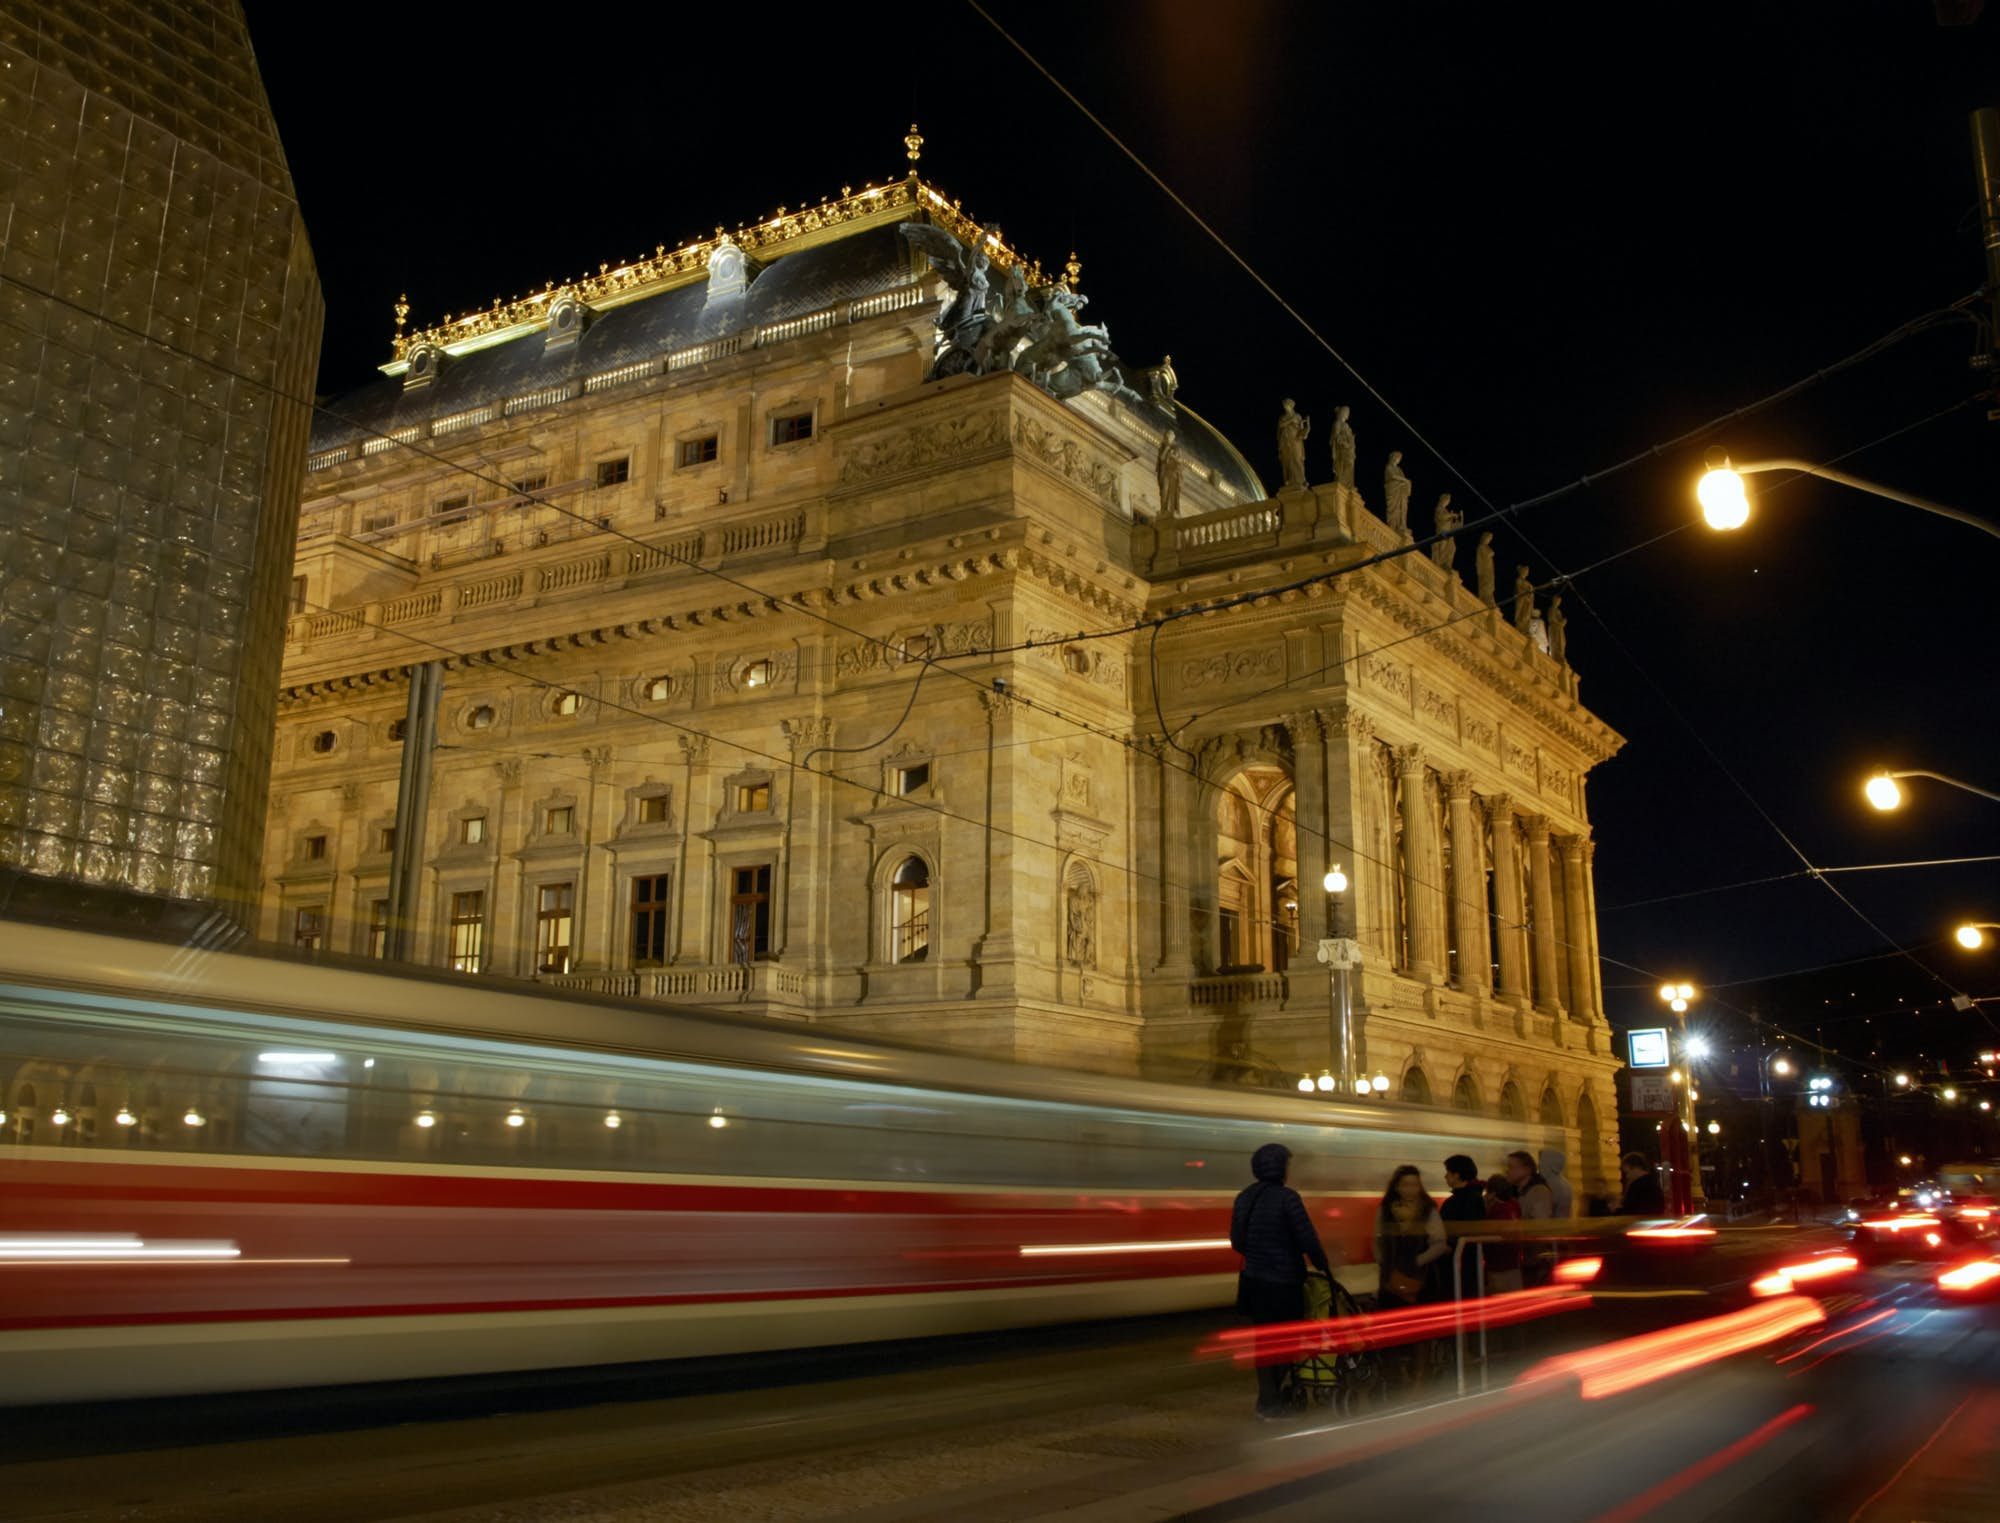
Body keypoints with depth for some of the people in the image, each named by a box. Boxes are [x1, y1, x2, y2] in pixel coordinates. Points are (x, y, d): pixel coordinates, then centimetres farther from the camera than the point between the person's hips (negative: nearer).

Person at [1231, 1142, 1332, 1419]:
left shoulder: (1245, 1197, 5)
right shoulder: (1287, 1197, -16)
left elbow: (1237, 1240, 11)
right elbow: (1307, 1238, -16)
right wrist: (1324, 1266, -2)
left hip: (1254, 1280, 7)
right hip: (1282, 1282, -7)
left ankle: (1267, 1399, 23)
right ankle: (1272, 1401, 9)